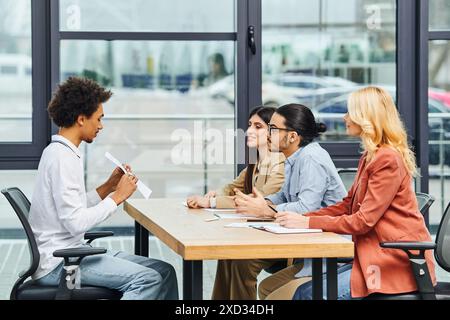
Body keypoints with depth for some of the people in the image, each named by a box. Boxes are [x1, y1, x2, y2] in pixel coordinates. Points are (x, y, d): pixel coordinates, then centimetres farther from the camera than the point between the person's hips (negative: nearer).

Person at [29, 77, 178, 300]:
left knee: (164, 272, 1)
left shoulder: (60, 152, 15)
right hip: (58, 263, -10)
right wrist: (117, 196, -11)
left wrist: (109, 186, 9)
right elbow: (75, 222, -22)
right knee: (148, 280, -21)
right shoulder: (63, 158, -16)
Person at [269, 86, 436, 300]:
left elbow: (363, 221, -18)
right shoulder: (371, 157, 19)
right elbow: (347, 205, 16)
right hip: (376, 256, 10)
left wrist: (308, 223, -17)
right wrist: (302, 218, 2)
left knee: (308, 293, -15)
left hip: (396, 262, -10)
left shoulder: (388, 160, -15)